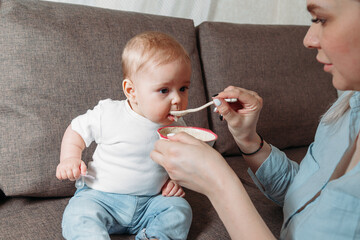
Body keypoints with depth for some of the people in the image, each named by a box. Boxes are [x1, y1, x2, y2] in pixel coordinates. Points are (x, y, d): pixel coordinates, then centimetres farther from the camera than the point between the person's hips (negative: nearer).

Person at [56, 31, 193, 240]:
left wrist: (177, 179, -2)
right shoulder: (108, 114, -12)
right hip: (101, 196, -2)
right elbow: (77, 131, 3)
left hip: (151, 202, 3)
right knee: (79, 213, -28)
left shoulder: (176, 127, -1)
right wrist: (70, 158, -13)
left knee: (179, 209, -18)